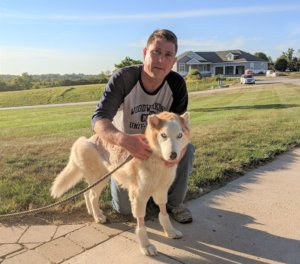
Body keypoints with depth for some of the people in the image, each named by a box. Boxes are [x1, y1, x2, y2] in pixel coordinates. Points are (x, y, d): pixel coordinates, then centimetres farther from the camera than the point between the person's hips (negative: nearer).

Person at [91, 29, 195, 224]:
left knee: (187, 150, -28)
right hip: (124, 147, -1)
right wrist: (123, 139, -57)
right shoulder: (123, 78, -26)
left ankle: (175, 203, 0)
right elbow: (99, 120, -35)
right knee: (124, 208, -5)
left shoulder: (177, 83, -19)